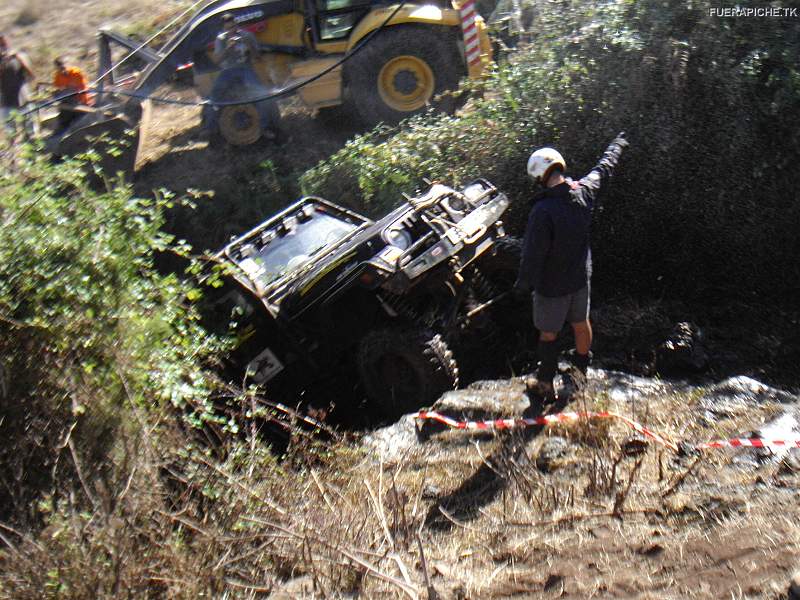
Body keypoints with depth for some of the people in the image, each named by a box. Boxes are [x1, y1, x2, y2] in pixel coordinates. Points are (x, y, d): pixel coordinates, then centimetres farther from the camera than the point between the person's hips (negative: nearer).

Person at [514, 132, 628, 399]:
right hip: (580, 277, 6)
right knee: (581, 324, 25)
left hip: (552, 286, -6)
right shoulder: (584, 191, -13)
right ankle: (581, 370, 48)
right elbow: (604, 168, 8)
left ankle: (546, 384, 26)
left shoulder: (543, 210, -32)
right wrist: (617, 145, 28)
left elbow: (533, 254, -26)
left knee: (548, 334, 12)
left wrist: (523, 284, -10)